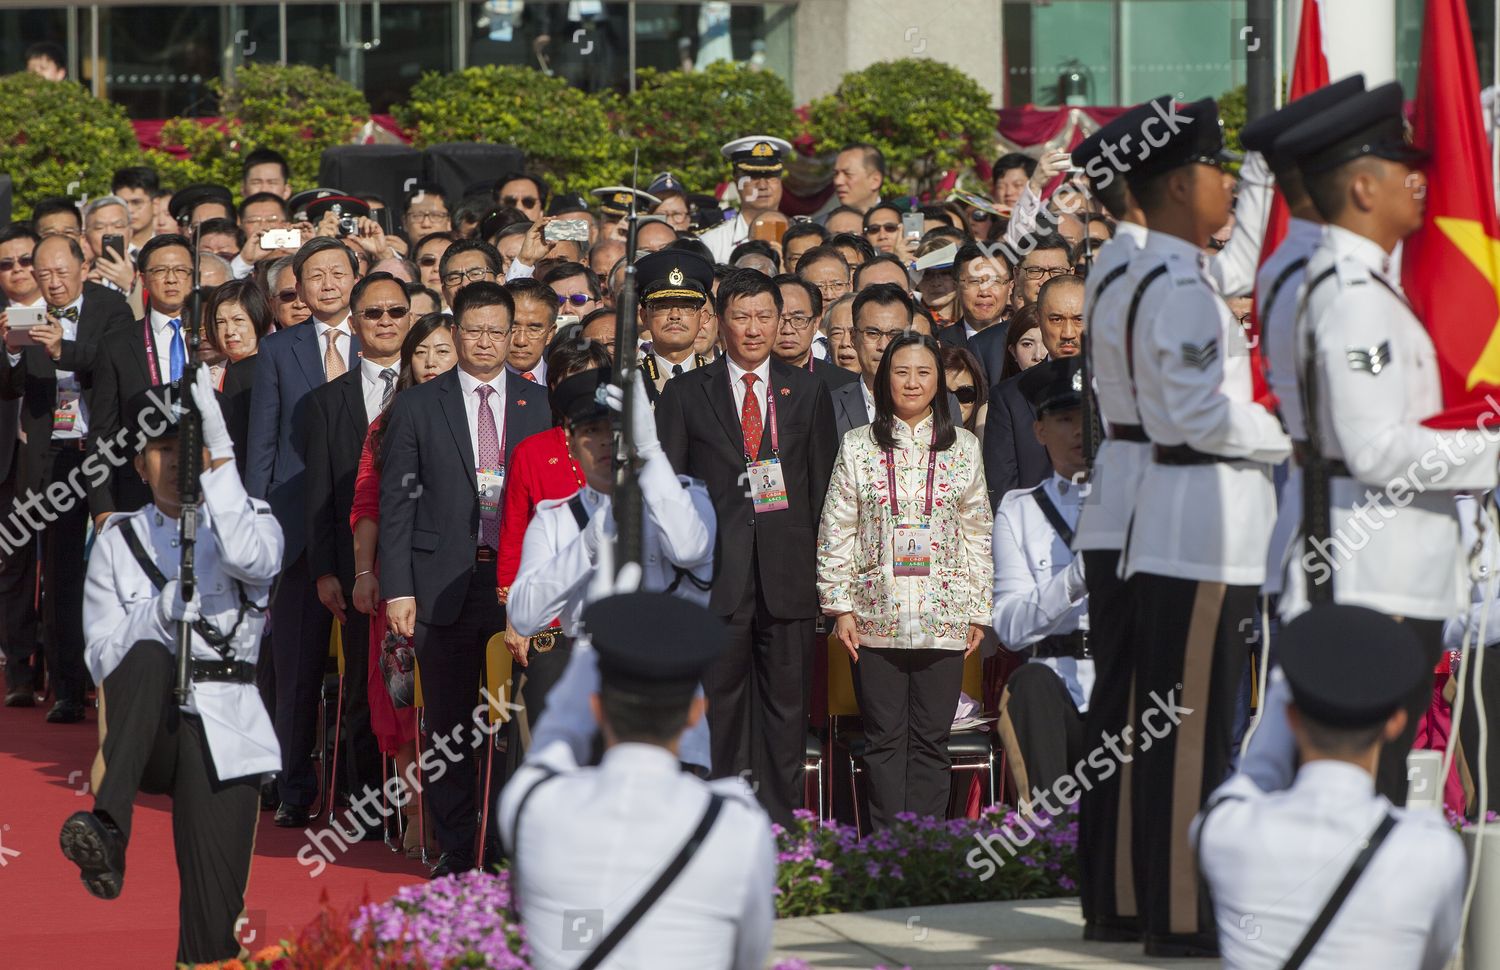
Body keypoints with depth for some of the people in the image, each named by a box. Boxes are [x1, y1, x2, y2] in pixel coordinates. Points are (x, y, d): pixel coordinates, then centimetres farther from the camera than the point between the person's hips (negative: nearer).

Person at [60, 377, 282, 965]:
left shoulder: (249, 522, 8)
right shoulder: (119, 541, 11)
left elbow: (251, 559, -19)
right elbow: (103, 654, 3)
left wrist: (220, 455, -23)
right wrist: (162, 611, -15)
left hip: (222, 730, 0)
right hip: (144, 728, 0)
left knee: (213, 920, -12)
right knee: (149, 657, -36)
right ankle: (108, 836, -50)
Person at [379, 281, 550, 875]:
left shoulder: (542, 406, 9)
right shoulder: (416, 407, 5)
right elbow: (396, 503, 3)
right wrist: (397, 589, -5)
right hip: (444, 584, -1)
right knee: (449, 724, 4)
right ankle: (455, 849, 12)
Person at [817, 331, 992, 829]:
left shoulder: (963, 448, 7)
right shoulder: (858, 446, 3)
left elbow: (978, 533, 9)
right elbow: (835, 531, 3)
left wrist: (979, 611, 5)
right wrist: (839, 606, -4)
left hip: (943, 619, 1)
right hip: (876, 618, -1)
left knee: (931, 740, 3)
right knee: (884, 738, 2)